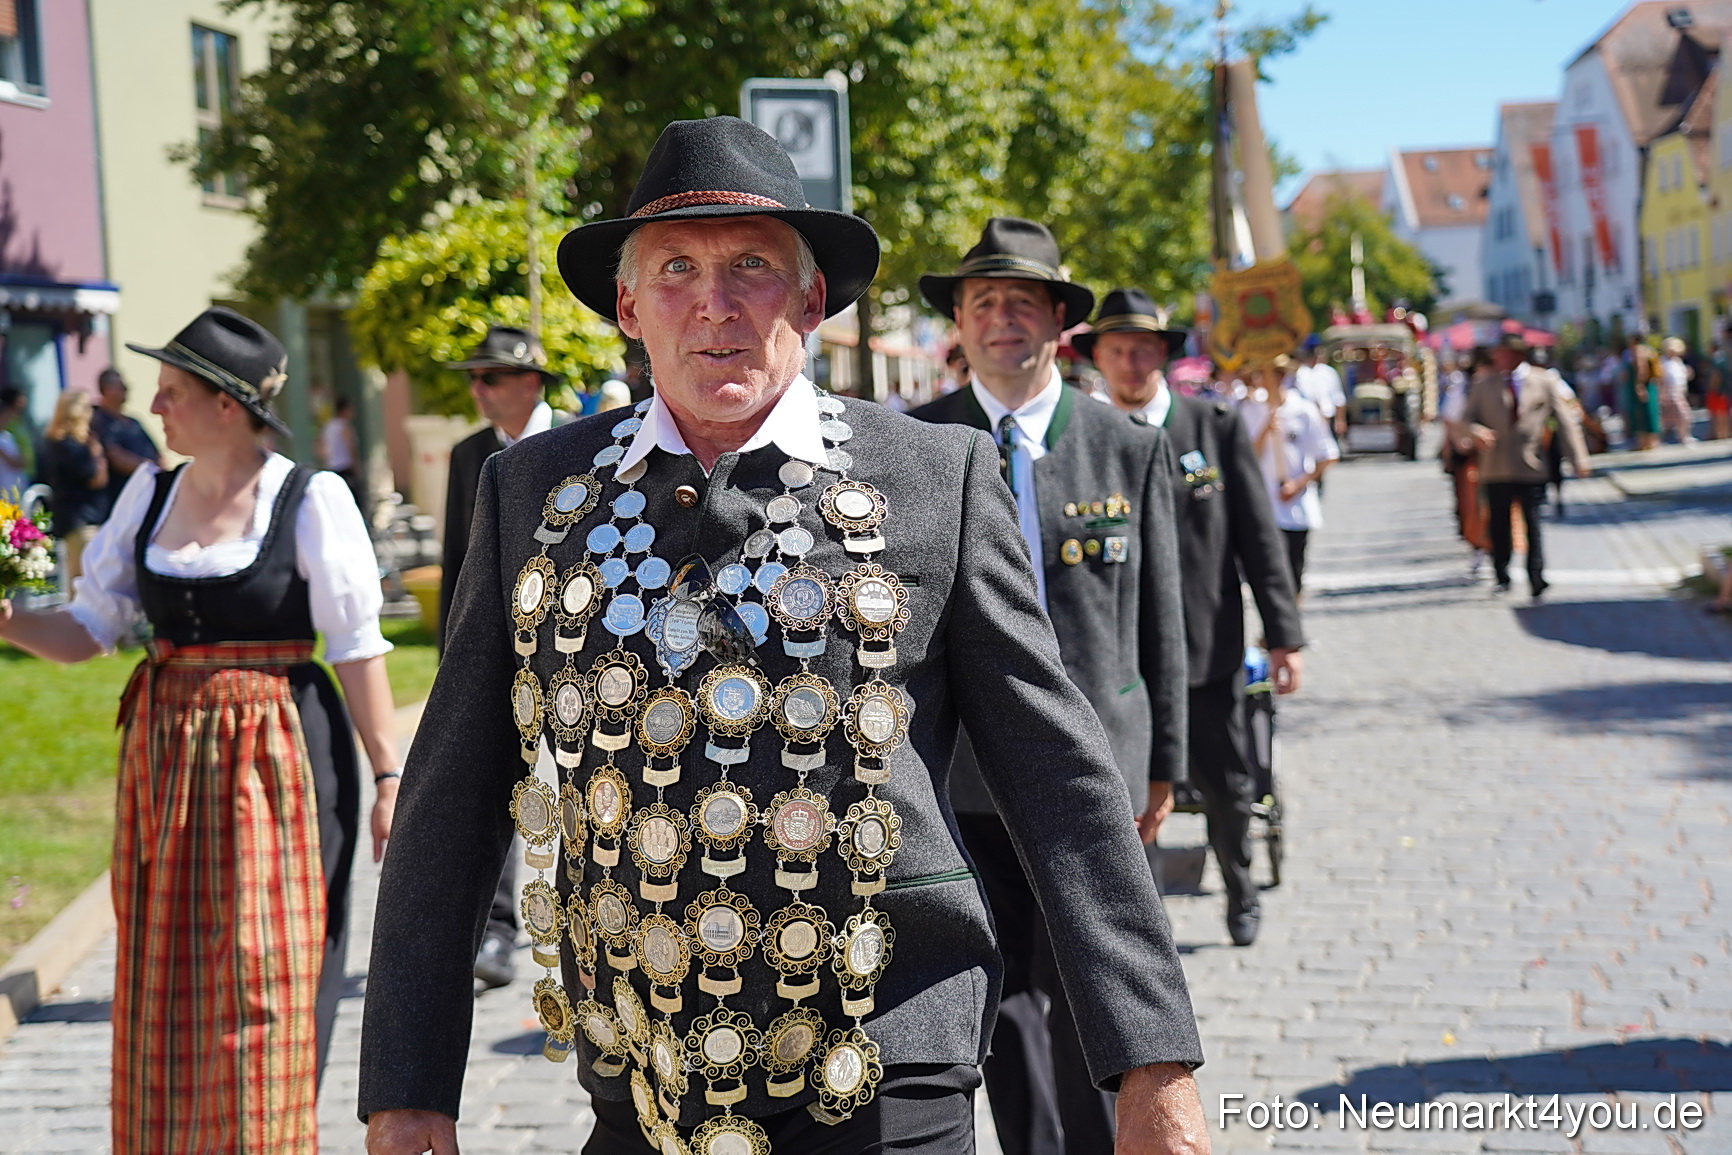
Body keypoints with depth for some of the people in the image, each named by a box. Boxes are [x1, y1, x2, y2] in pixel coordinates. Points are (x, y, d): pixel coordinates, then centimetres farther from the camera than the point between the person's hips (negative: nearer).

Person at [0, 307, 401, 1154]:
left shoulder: (311, 501, -8)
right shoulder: (149, 495, 6)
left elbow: (358, 649, -7)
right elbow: (87, 630, 7)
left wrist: (387, 776, -9)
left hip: (275, 763, -5)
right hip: (165, 756, 5)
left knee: (258, 987, 0)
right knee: (164, 991, 11)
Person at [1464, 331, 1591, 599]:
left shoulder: (1545, 381, 2)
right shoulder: (1484, 384, 6)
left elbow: (1565, 421, 5)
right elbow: (1468, 418, 9)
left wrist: (1579, 459, 0)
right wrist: (1477, 432, -15)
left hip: (1531, 467, -2)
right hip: (1496, 468, 2)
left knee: (1533, 526, -1)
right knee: (1499, 526, 5)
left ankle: (1537, 584, 2)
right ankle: (1502, 578, 18)